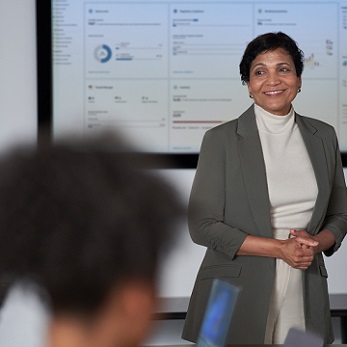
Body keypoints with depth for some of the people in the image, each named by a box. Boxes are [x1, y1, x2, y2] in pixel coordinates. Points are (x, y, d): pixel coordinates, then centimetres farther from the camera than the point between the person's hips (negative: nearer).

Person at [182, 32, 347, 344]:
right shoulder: (221, 139, -6)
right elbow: (202, 225, -9)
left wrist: (316, 243, -9)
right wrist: (279, 248, -16)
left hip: (305, 295, 3)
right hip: (237, 296, -3)